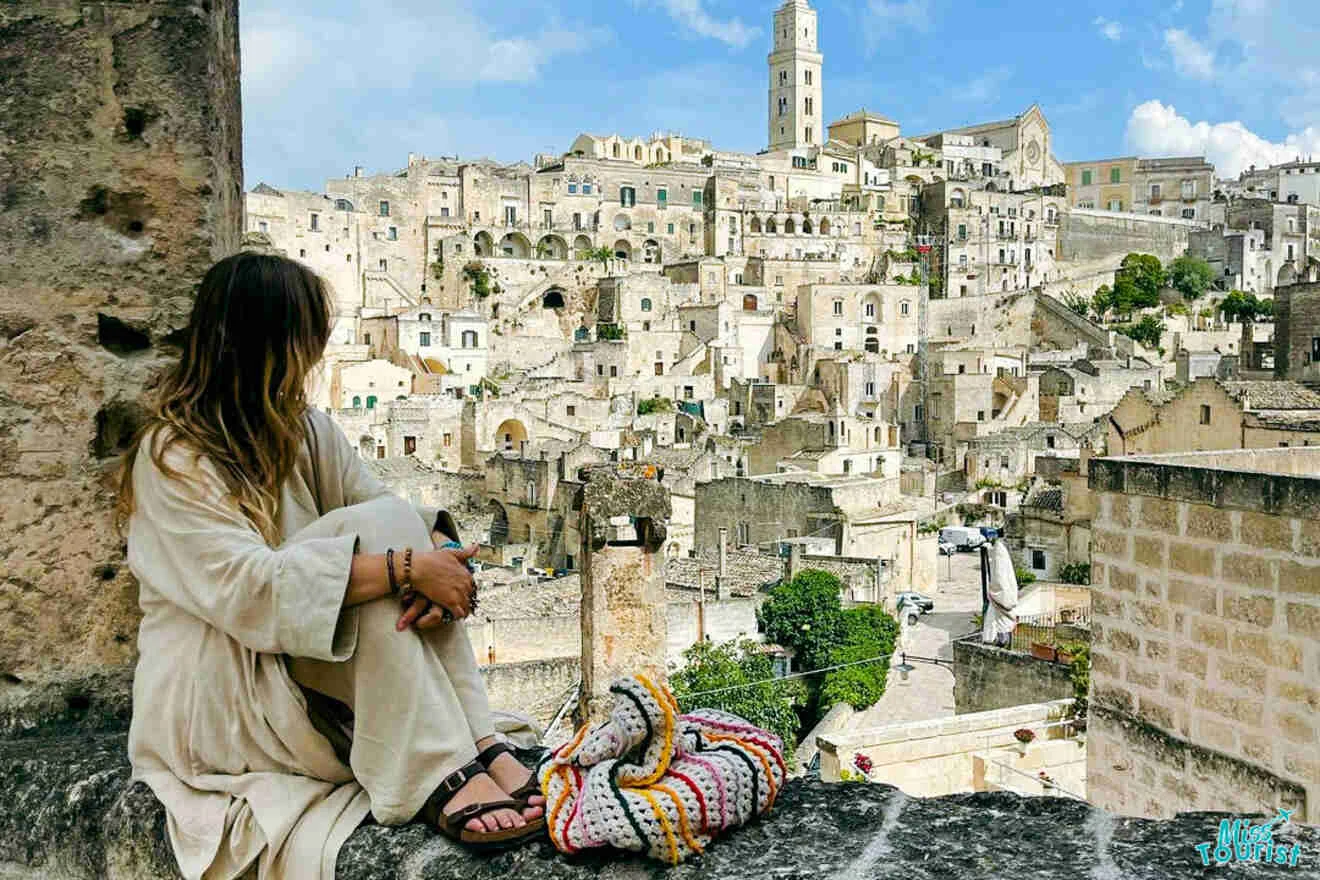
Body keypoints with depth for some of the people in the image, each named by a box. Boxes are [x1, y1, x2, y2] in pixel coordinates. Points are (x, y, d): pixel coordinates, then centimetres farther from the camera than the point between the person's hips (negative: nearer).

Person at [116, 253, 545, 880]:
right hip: (215, 697, -6)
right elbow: (250, 589, -28)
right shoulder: (172, 458, -13)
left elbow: (408, 522, -2)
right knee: (379, 525, -24)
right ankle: (439, 776, -33)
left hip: (315, 672, 6)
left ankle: (479, 745, -27)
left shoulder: (308, 430, 10)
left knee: (402, 536, -18)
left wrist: (441, 563, -25)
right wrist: (406, 568, -31)